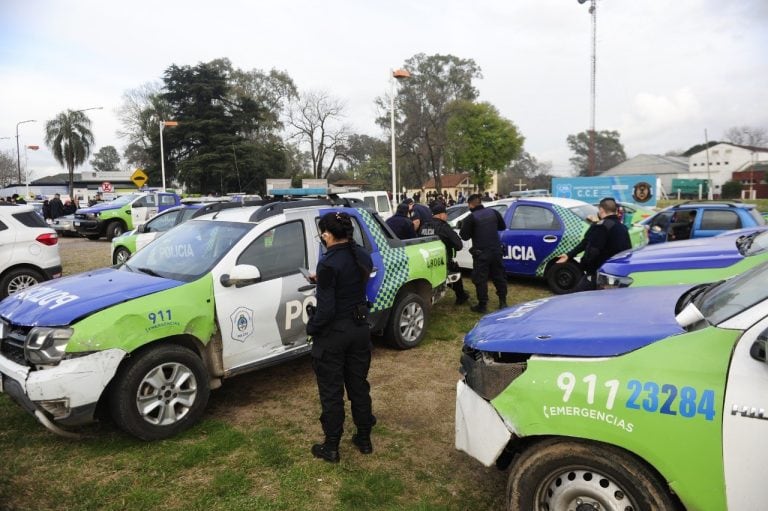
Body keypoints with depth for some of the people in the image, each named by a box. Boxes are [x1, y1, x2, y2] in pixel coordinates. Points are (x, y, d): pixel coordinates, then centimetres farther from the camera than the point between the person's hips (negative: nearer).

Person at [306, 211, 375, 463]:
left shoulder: (329, 263, -22)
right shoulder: (363, 256, -1)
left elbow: (325, 308, -22)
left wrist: (311, 328, -5)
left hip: (333, 334, -6)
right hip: (360, 329, 7)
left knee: (331, 392, 9)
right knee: (359, 385, 19)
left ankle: (331, 447, 22)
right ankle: (364, 439, 32)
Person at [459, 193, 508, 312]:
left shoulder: (471, 218, -13)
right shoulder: (493, 212, 3)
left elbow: (464, 236, -9)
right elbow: (502, 227, 16)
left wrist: (464, 225, 6)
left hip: (481, 253, -5)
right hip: (496, 250, 5)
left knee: (480, 279, 3)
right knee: (499, 276, 15)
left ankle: (482, 305, 5)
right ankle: (503, 301, 22)